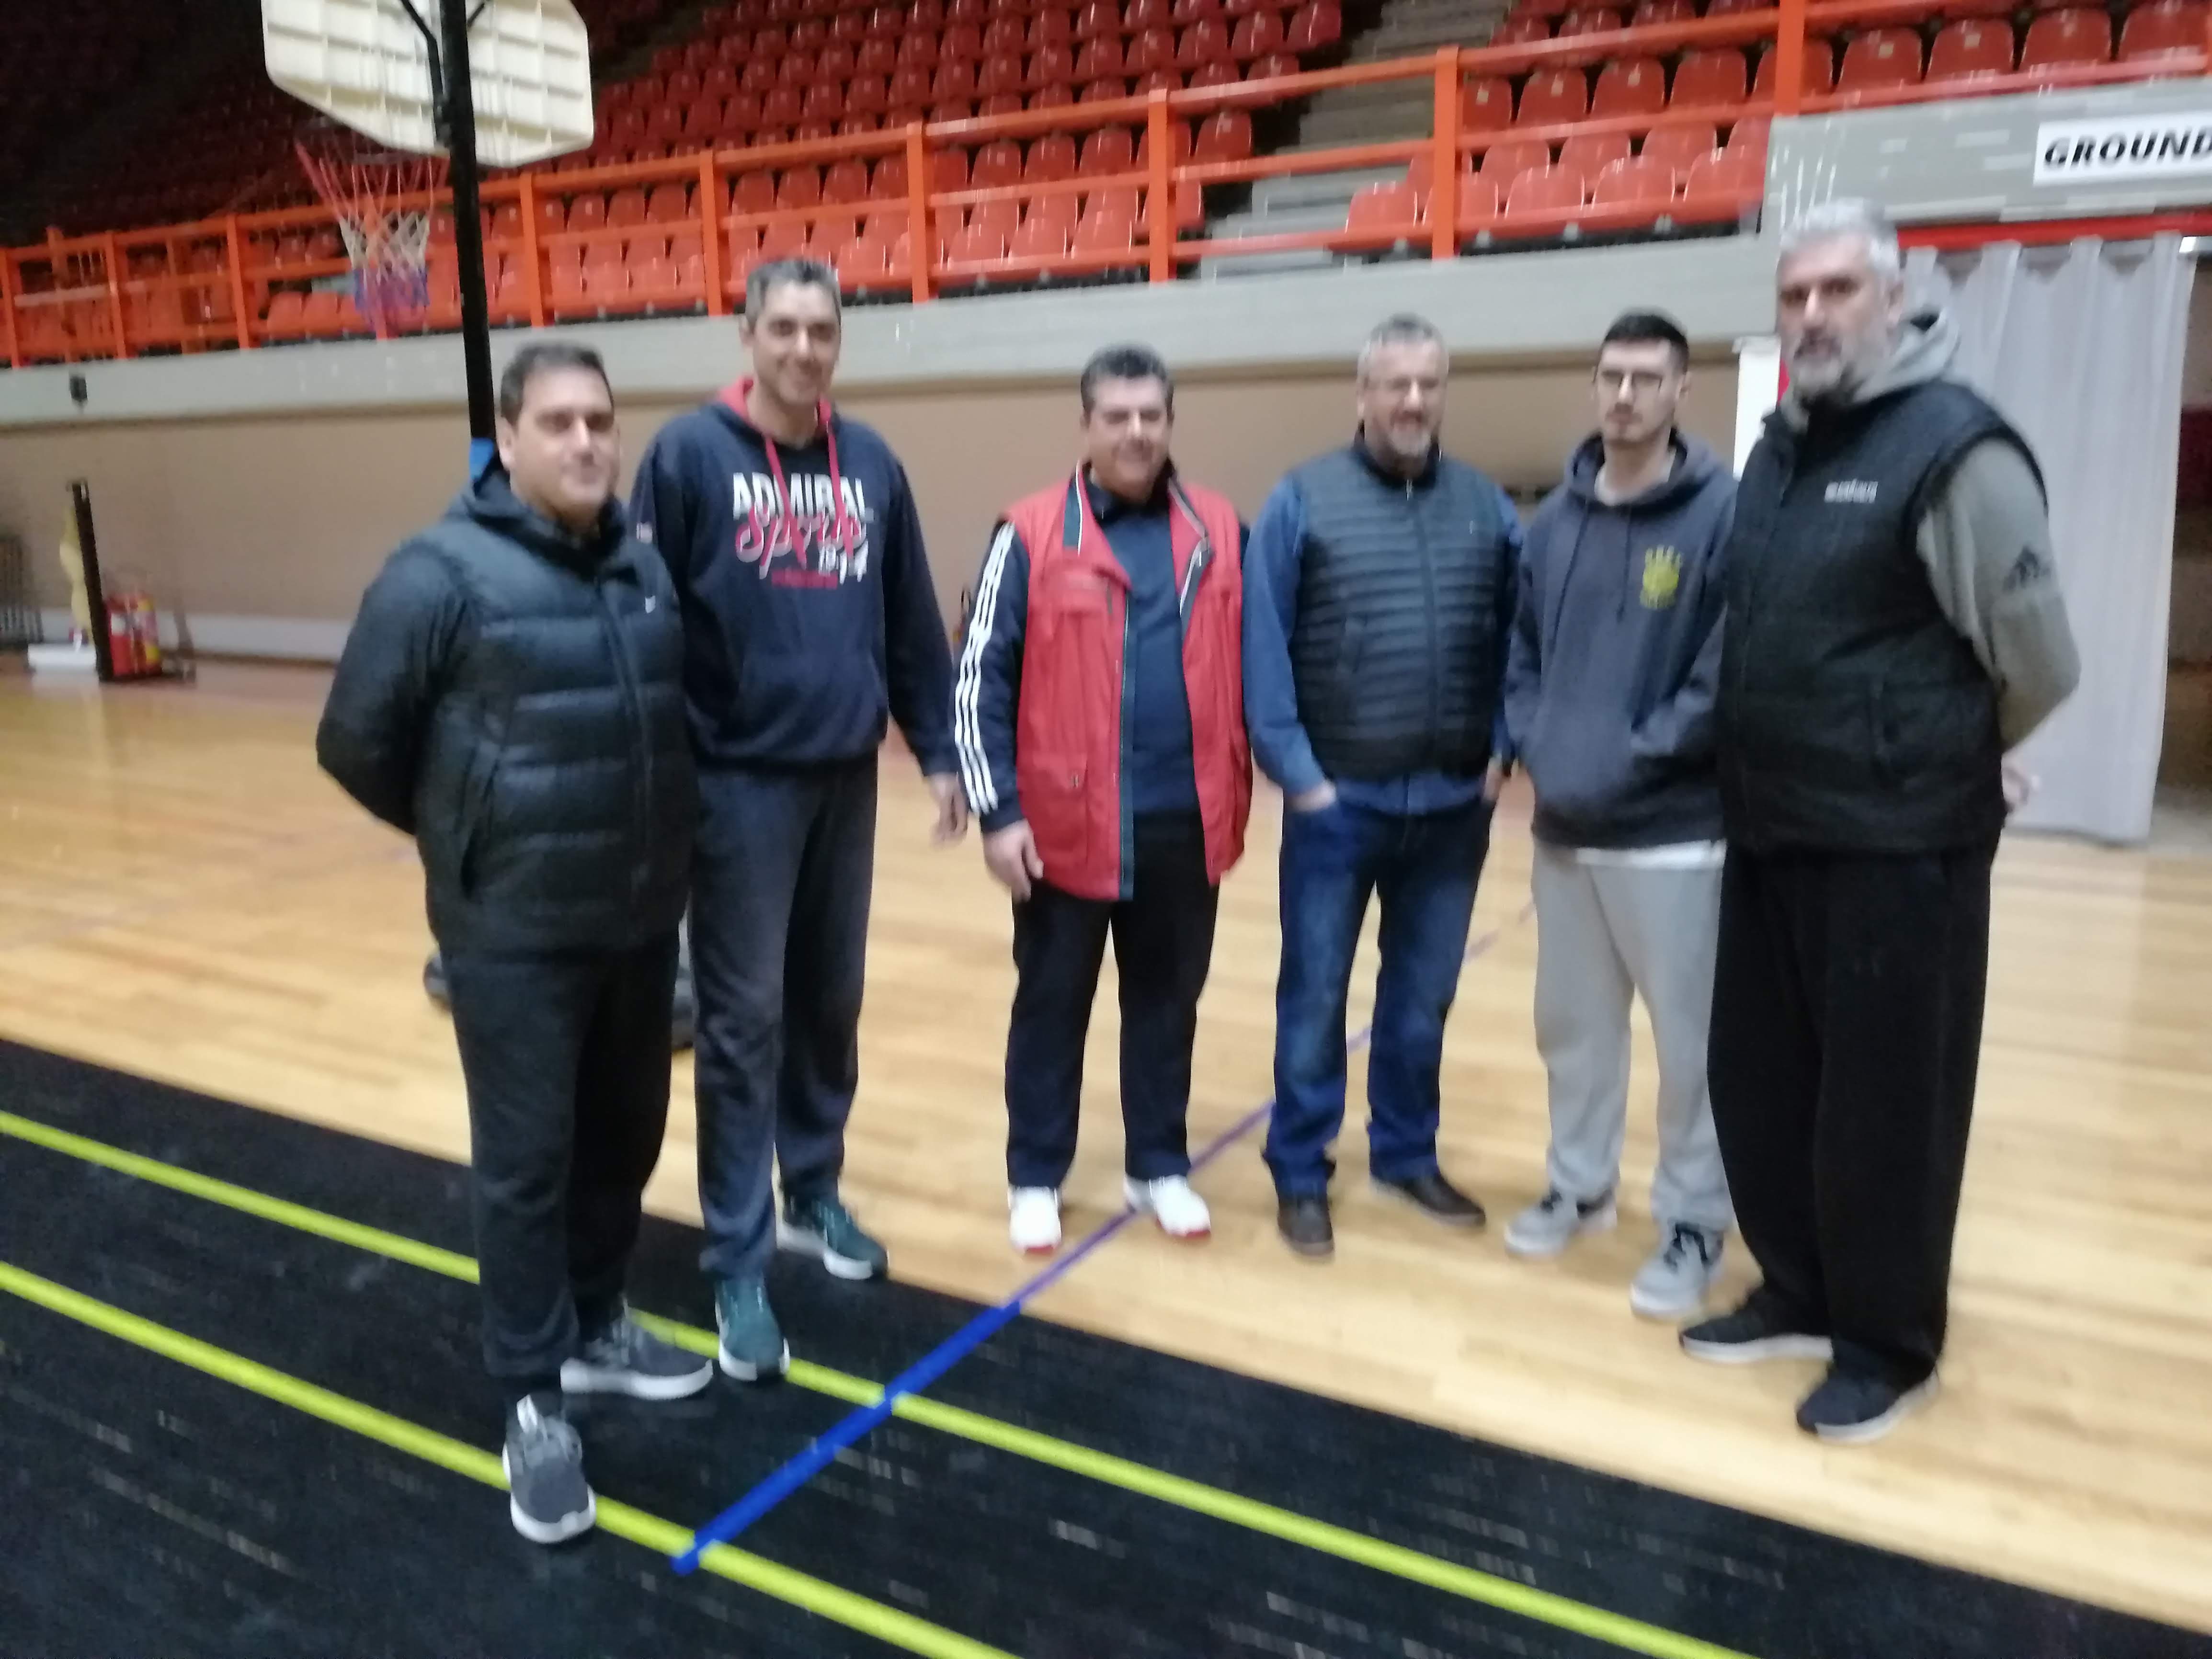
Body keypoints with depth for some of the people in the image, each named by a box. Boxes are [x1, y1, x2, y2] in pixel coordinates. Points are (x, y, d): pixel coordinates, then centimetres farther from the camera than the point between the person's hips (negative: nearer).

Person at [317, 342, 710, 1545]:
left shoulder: (648, 565, 4)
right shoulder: (443, 574, -12)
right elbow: (356, 742, -6)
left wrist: (645, 840, 12)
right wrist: (468, 836, 6)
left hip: (642, 923, 5)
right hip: (514, 937, -5)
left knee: (623, 1140, 17)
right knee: (524, 1163, 4)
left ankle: (595, 1328, 37)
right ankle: (534, 1403, 19)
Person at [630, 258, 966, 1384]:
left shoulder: (871, 464, 8)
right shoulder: (689, 454, -6)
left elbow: (912, 623, 11)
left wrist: (938, 752, 10)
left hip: (846, 779, 4)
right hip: (739, 781, -4)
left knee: (831, 1005, 14)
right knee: (745, 1023, 1)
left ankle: (814, 1194, 34)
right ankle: (739, 1265, 12)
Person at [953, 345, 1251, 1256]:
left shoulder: (1218, 530, 4)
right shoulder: (1031, 533, -5)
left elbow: (1245, 665, 12)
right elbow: (981, 677, -5)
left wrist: (1236, 796, 8)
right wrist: (998, 811, -9)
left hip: (1186, 823, 3)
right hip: (1067, 826, -2)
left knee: (1167, 1001, 15)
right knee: (1052, 1005, 11)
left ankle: (1160, 1167, 32)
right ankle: (1035, 1178, 27)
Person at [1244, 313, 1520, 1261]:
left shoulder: (1487, 508, 6)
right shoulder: (1302, 502, -4)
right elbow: (1262, 648, -7)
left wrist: (1502, 751, -2)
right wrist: (1295, 770, -11)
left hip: (1453, 804, 3)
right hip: (1338, 800, -3)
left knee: (1423, 997, 15)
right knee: (1315, 995, 7)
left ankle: (1406, 1154, 32)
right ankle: (1301, 1175, 21)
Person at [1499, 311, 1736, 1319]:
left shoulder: (1723, 511, -9)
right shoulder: (1556, 517, 9)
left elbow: (1726, 675, -14)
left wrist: (1631, 760, -17)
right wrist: (1536, 746, -3)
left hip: (1674, 833, -5)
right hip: (1562, 828, 6)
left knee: (1689, 1038, 5)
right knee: (1571, 1024, 17)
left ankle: (1696, 1222, 23)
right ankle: (1580, 1185, 36)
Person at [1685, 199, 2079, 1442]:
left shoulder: (1955, 446, -11)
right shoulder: (1778, 447, 11)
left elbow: (2040, 663, -9)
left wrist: (1931, 760, 4)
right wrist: (1780, 761, 10)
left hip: (1898, 847, -7)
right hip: (1770, 836, 7)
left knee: (1886, 1102, 5)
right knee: (1758, 1082, 15)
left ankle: (1890, 1346, 24)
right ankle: (1798, 1294, 34)